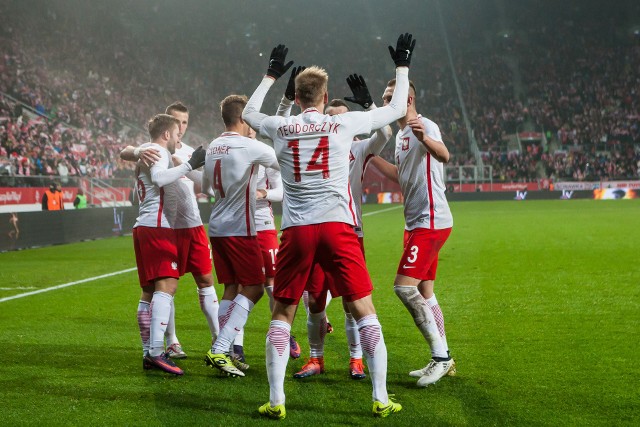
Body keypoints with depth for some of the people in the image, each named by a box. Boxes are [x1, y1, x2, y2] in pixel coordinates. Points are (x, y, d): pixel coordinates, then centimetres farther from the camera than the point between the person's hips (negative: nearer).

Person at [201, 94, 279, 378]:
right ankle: (220, 349, -10)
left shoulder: (212, 147, 11)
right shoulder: (249, 146, -13)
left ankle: (221, 351, 11)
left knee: (231, 289, 13)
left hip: (216, 227, 8)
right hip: (239, 229, -8)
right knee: (253, 288, -2)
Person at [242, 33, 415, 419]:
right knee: (364, 311, 6)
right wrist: (402, 67, 29)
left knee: (282, 314, 12)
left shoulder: (280, 128, 7)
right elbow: (396, 110, 16)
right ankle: (381, 399, 5)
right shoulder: (344, 124, 3)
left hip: (296, 230, 2)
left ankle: (276, 400, 8)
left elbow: (249, 112, 31)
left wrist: (271, 75, 42)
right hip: (337, 227, -1)